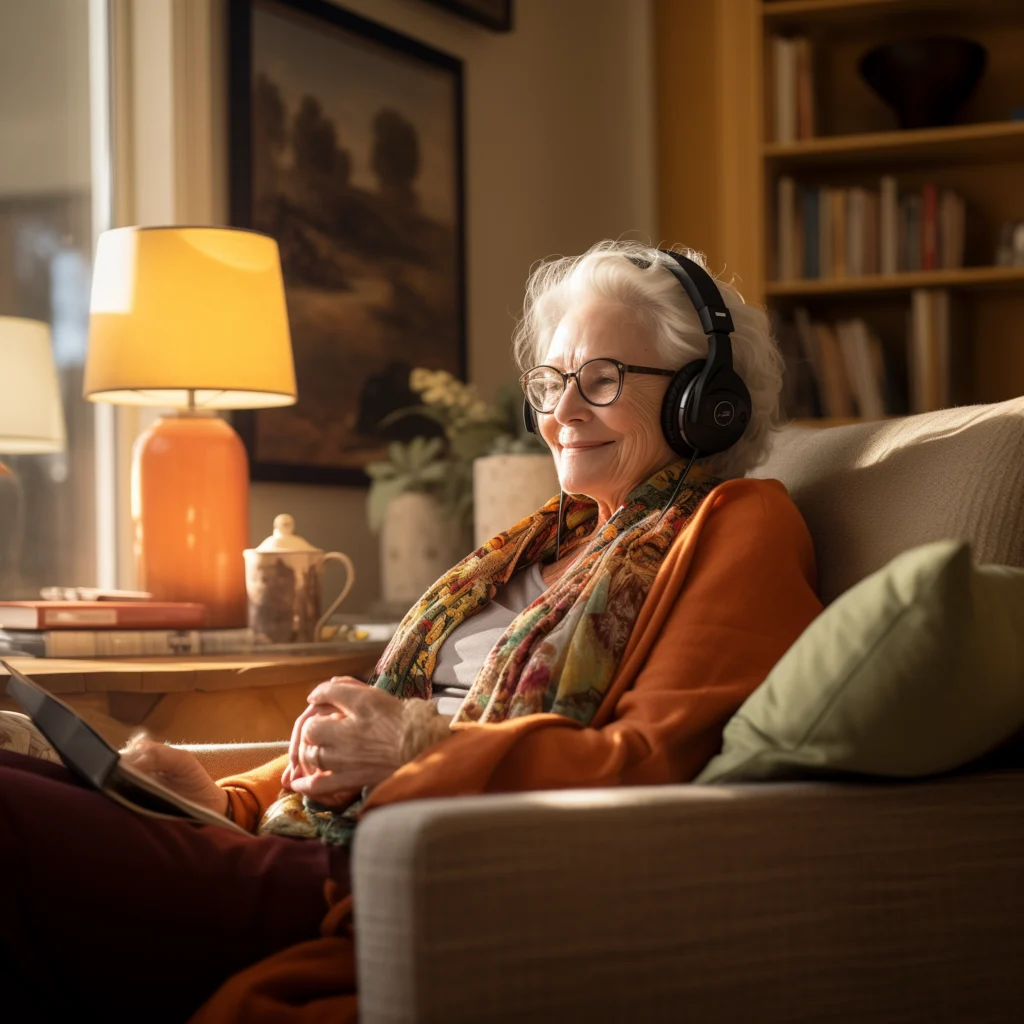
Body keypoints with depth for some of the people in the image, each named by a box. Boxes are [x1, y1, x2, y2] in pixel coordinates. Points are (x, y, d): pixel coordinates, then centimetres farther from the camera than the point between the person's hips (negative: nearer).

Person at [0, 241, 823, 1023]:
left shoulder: (735, 527, 5)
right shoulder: (547, 540, 28)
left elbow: (660, 763, -11)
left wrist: (429, 744, -15)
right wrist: (231, 799, 10)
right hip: (329, 849, 8)